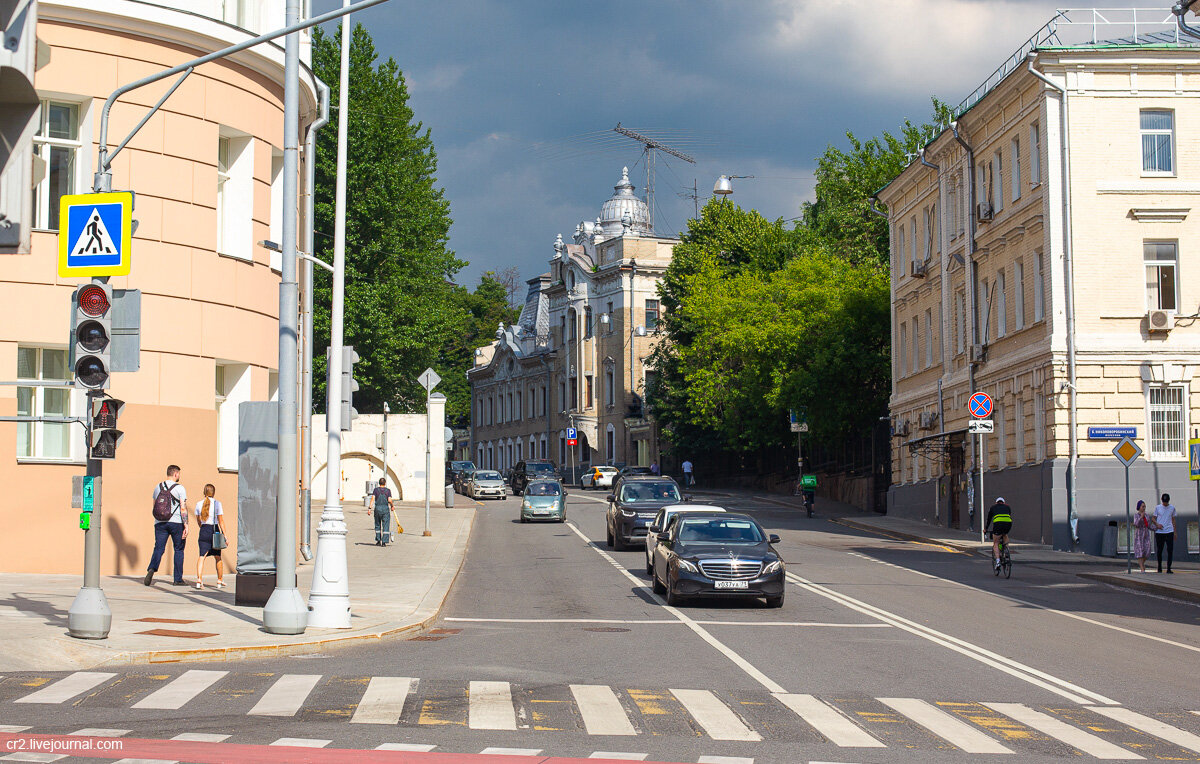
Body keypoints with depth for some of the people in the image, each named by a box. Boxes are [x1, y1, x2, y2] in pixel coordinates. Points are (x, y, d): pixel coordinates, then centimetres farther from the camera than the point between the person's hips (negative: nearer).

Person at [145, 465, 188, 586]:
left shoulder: (158, 487, 11)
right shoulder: (180, 488, -5)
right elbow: (183, 508, -11)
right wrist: (186, 525, -11)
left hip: (160, 522, 3)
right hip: (176, 522, -3)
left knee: (158, 548, 1)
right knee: (179, 549, 8)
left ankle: (151, 569, -27)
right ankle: (178, 579, 10)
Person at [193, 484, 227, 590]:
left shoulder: (199, 504, 4)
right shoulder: (217, 503, -6)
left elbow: (198, 519, 14)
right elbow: (221, 520, -7)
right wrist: (224, 534, -4)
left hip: (203, 530, 2)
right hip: (214, 530, -2)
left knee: (201, 556, -4)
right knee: (217, 557, 12)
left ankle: (199, 579, -21)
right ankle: (220, 581, 22)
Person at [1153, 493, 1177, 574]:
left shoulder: (1172, 508, 9)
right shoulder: (1157, 508, 5)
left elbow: (1173, 520, 15)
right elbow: (1154, 518, 8)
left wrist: (1175, 531, 12)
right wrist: (1157, 524, -13)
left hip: (1169, 531, 1)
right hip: (1159, 532, -1)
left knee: (1170, 550, -7)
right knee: (1159, 550, 5)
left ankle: (1169, 568, -5)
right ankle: (1159, 567, 19)